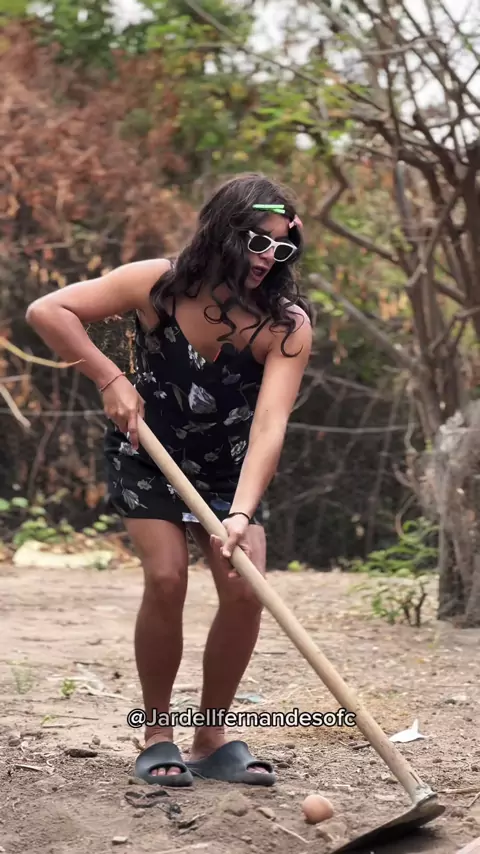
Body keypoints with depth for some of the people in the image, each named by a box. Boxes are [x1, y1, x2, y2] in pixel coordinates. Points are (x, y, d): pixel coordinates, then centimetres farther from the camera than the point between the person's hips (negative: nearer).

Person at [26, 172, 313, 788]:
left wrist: (242, 513, -45)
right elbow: (47, 311, -18)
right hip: (146, 456, -1)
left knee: (244, 588, -13)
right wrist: (110, 378, -24)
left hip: (230, 469, 1)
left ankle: (212, 737, 6)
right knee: (166, 578, -18)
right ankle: (157, 735, 0)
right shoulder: (159, 285, -22)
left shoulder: (286, 325, -23)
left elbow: (269, 424, -33)